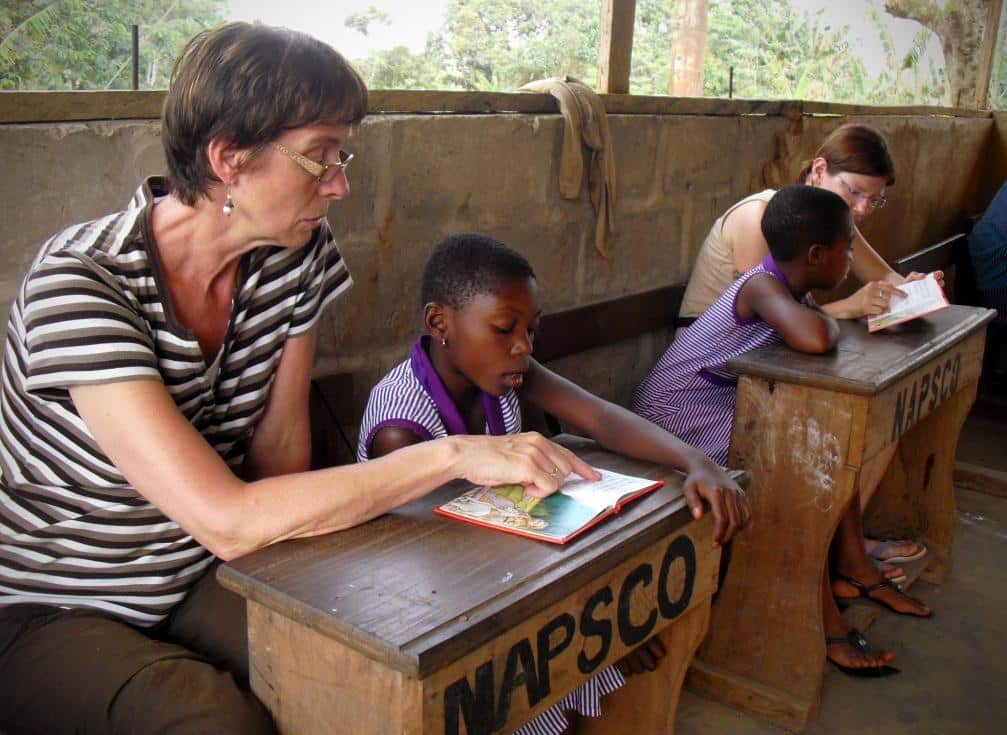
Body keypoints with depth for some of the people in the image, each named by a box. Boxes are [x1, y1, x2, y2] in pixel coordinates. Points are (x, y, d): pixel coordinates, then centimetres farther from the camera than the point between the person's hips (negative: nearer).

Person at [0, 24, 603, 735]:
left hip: (197, 581, 5)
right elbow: (226, 521, -33)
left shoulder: (298, 257, -7)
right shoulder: (79, 283, -27)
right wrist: (455, 454, -32)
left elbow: (281, 442, 1)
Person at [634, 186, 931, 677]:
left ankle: (854, 567, 17)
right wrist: (828, 319, -22)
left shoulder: (790, 288, 3)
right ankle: (825, 625, -14)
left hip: (727, 402, 10)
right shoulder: (763, 286, -26)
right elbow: (814, 339, -43)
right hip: (675, 418, -10)